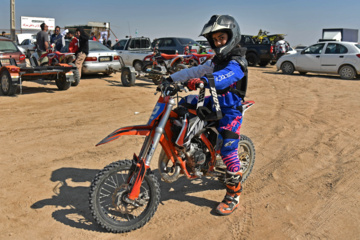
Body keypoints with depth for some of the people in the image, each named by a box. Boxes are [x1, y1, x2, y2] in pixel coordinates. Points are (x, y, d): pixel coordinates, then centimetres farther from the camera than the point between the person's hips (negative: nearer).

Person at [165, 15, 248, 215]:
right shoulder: (218, 60, 14)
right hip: (214, 104, 9)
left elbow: (224, 77, -35)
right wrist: (172, 78, 5)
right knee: (183, 104, 5)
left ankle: (234, 195, 0)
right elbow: (196, 71, 13)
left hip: (230, 111, -8)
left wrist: (203, 81, -53)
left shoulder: (236, 63, -15)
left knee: (228, 150, -13)